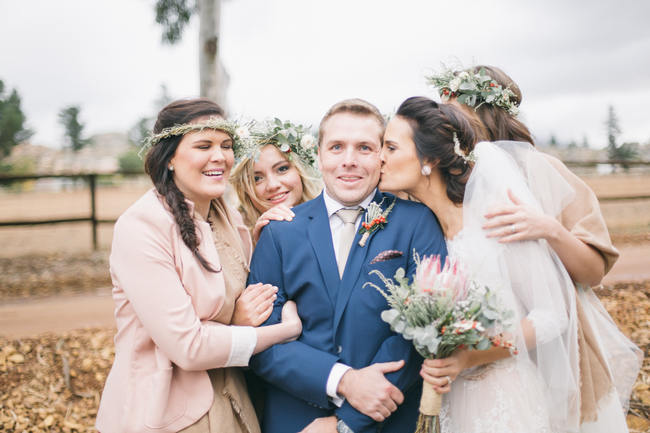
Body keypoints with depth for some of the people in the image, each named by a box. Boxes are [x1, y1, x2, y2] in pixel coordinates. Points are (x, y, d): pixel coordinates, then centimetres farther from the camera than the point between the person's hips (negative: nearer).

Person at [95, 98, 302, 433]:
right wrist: (285, 330, -14)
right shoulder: (141, 227, -19)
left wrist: (241, 320, -10)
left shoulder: (230, 220, 3)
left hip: (229, 403, 7)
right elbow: (187, 346, -22)